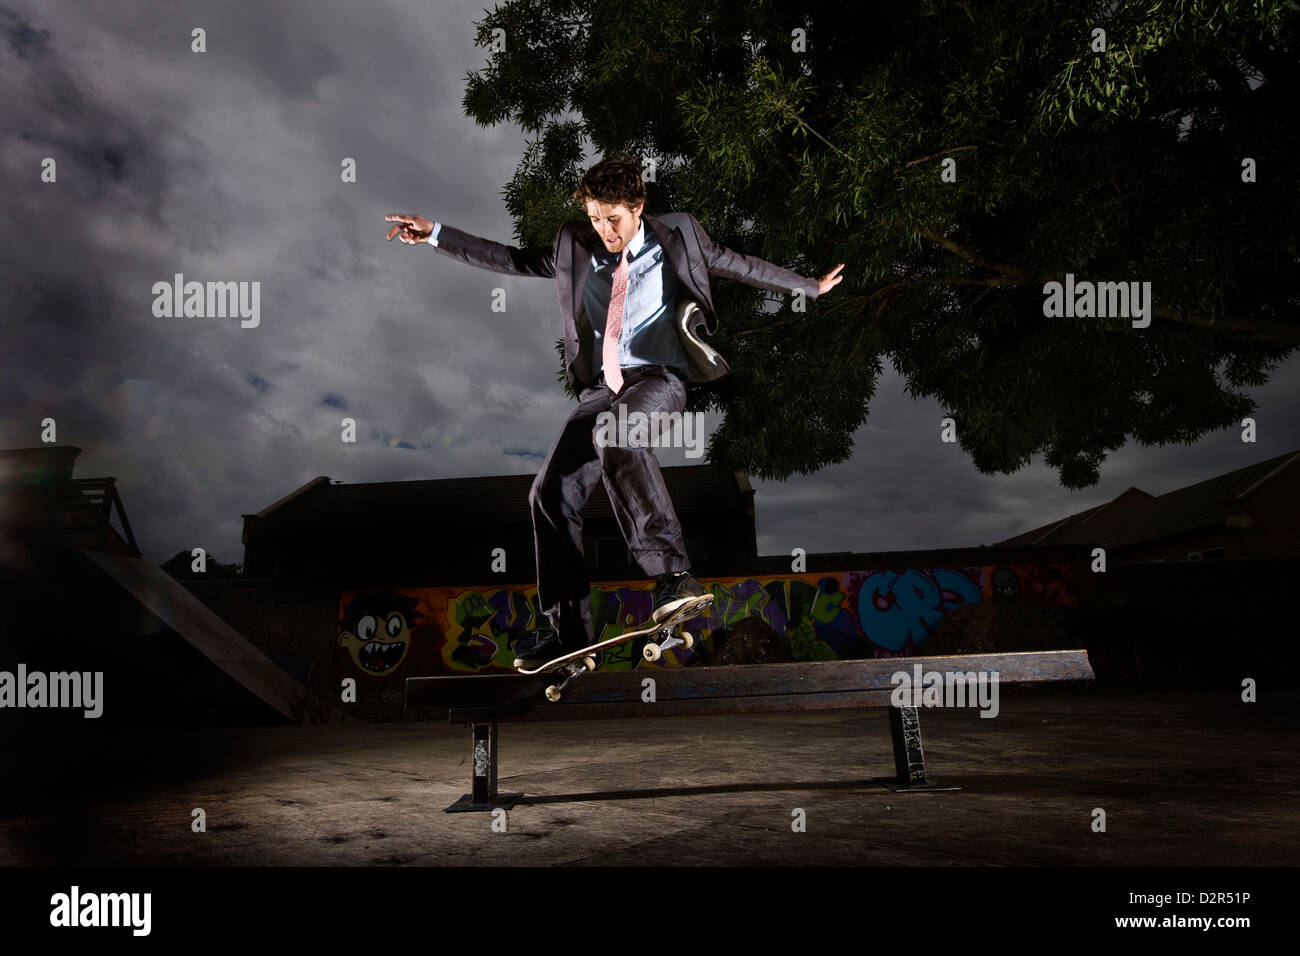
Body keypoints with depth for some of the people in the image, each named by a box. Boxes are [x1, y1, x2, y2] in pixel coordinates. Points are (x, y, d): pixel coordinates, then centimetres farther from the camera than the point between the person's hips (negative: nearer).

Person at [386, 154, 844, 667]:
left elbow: (738, 264, 16)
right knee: (552, 492, -5)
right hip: (601, 389, 5)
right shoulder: (574, 247, 12)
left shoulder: (675, 236, 6)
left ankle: (672, 571, -38)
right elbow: (511, 259, 17)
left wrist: (807, 286, 23)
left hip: (658, 379, -5)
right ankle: (568, 629, 5)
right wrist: (435, 234, 13)